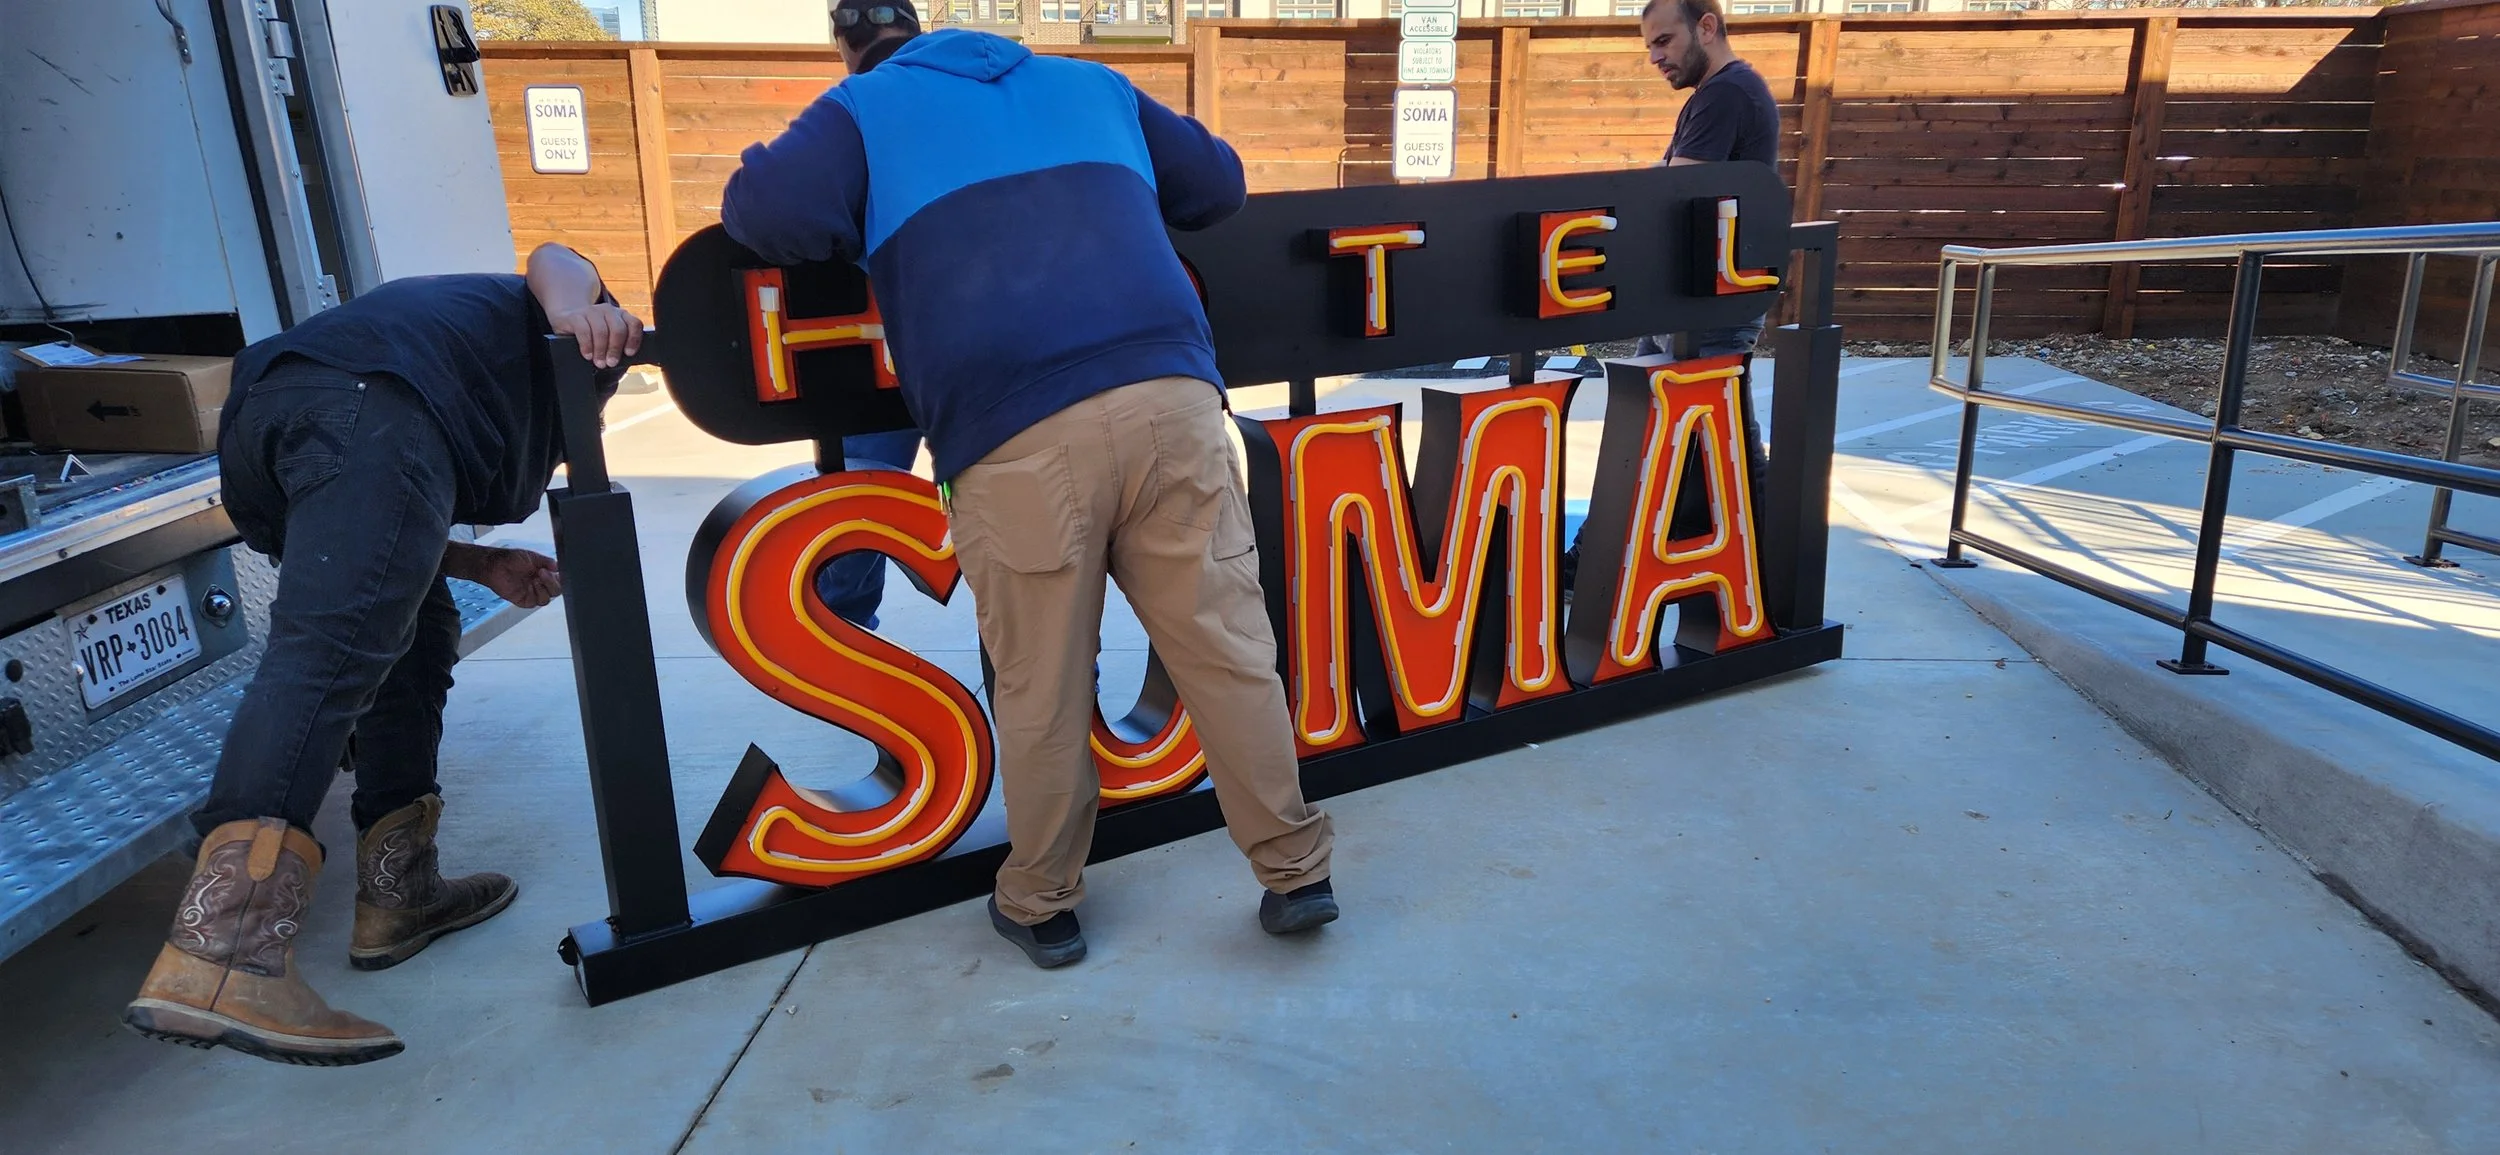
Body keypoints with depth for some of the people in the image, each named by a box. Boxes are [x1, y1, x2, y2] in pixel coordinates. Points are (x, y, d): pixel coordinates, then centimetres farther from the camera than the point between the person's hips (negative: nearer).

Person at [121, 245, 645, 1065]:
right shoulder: (585, 352, 30)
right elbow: (553, 257, 4)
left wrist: (484, 566, 20)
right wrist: (574, 308, -18)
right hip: (373, 408, -8)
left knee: (418, 635, 19)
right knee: (332, 651, -21)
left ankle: (399, 890, 16)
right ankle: (219, 958, -36)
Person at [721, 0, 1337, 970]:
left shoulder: (862, 109, 19)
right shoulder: (1092, 83, 31)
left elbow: (771, 213, 3)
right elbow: (1219, 182, 38)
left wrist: (857, 228, 25)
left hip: (1016, 431, -3)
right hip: (1170, 394, 3)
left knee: (1040, 690, 8)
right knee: (1227, 649, 9)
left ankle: (1040, 904, 24)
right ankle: (1294, 872, 18)